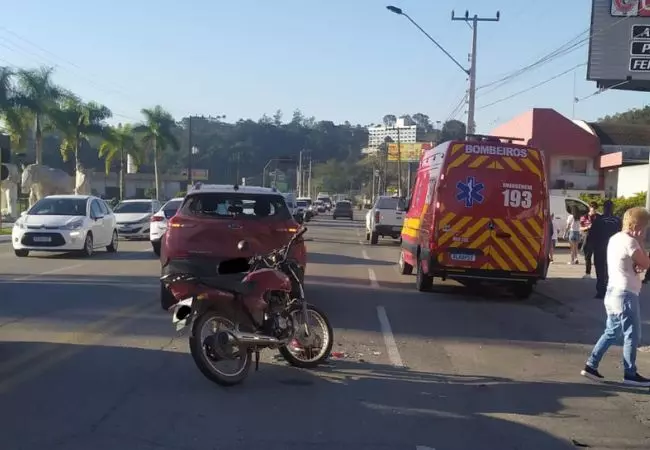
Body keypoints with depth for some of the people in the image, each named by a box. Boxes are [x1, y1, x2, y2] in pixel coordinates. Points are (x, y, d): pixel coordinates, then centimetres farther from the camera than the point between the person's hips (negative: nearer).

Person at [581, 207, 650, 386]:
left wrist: (635, 266, -4)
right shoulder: (630, 242, -18)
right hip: (625, 294, -9)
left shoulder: (615, 238, 11)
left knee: (611, 332, 17)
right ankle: (630, 374, 14)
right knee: (632, 336, 4)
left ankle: (591, 366, 16)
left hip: (613, 292, 9)